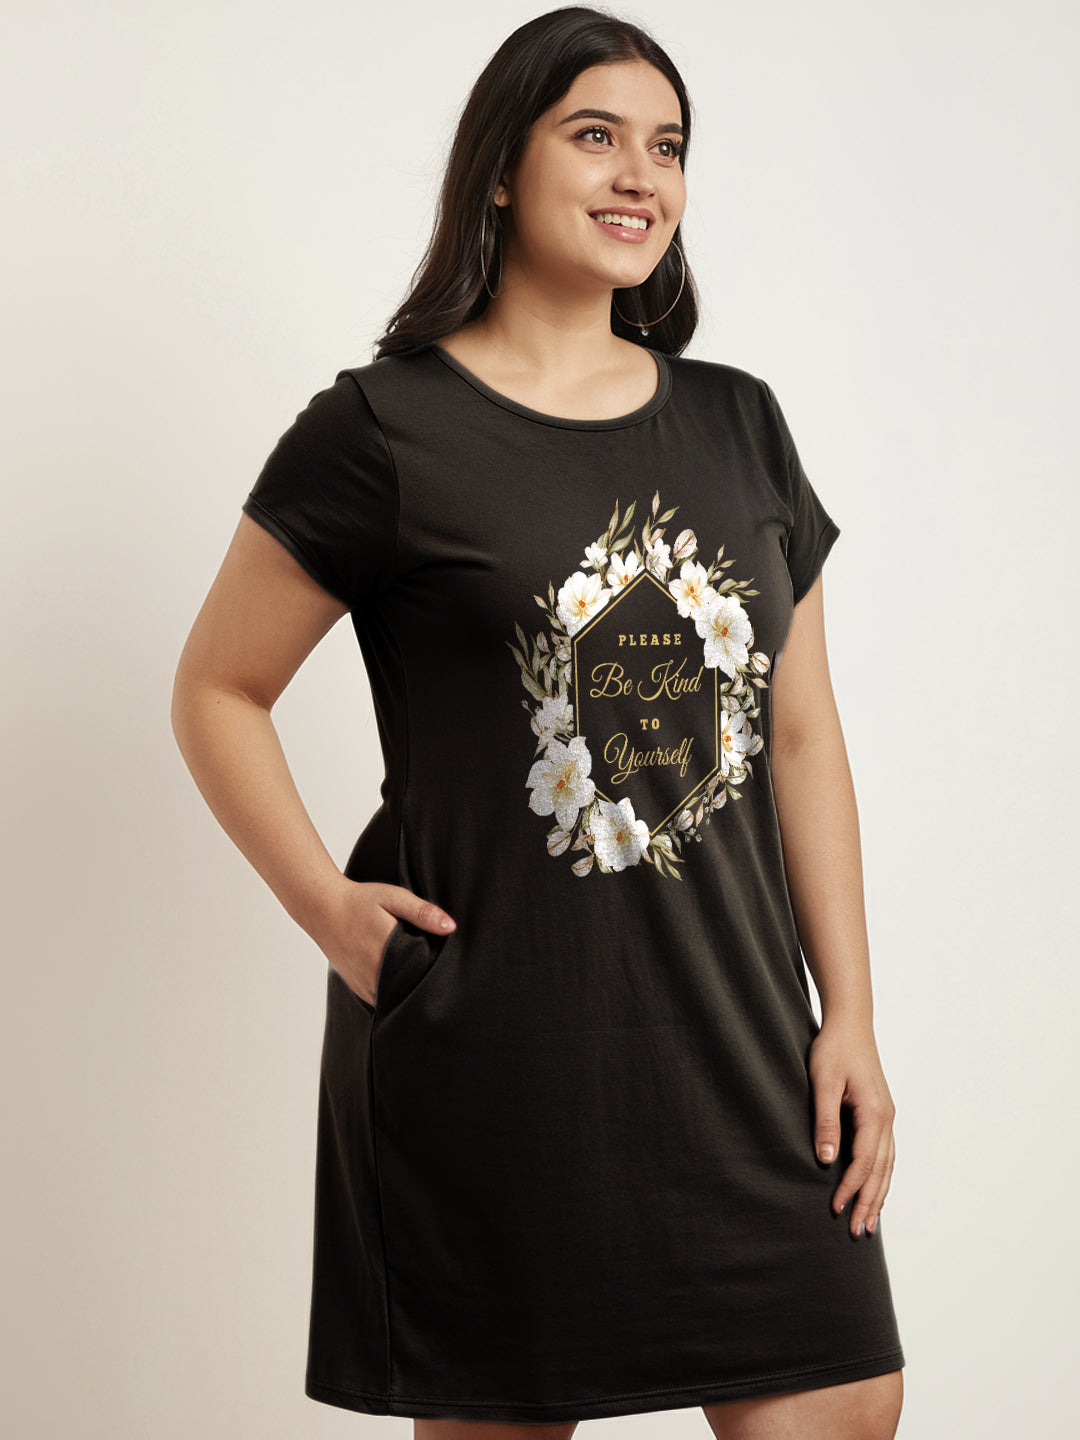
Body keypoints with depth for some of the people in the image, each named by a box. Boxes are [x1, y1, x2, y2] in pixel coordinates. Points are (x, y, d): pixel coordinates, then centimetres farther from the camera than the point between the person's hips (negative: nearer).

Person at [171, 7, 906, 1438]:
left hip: (733, 1042, 5)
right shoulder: (385, 431, -3)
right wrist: (330, 911, -10)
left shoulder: (737, 424, 11)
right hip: (488, 1051, -4)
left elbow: (802, 735, 11)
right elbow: (216, 691, 2)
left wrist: (852, 1015, 6)